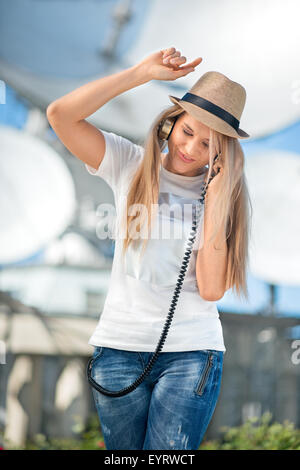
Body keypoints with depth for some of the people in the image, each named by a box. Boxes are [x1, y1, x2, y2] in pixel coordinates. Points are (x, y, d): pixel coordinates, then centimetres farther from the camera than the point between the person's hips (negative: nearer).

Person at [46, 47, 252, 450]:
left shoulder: (223, 195, 3)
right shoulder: (131, 165, 3)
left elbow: (211, 289, -10)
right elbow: (61, 114, -12)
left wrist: (215, 197, -11)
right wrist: (143, 72, -13)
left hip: (191, 353, -1)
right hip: (119, 345, 1)